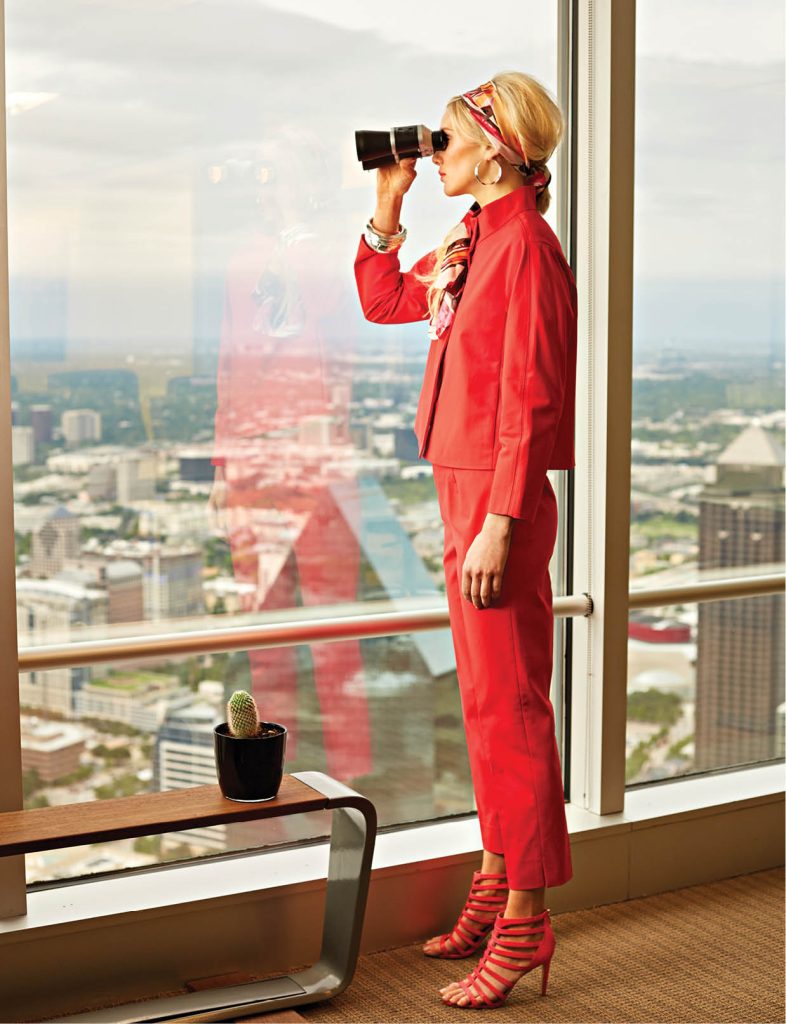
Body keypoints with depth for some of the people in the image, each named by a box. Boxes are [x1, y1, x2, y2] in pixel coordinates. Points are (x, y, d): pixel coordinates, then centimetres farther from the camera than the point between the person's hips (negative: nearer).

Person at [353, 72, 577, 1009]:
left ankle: (525, 921, 4)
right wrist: (387, 203, 15)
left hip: (501, 499, -10)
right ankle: (496, 883, 27)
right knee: (485, 700, 15)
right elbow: (382, 302, 26)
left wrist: (497, 525, -22)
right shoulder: (471, 243, 14)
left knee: (507, 704, -5)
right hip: (462, 487, 10)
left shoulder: (526, 245, -14)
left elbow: (528, 401, -19)